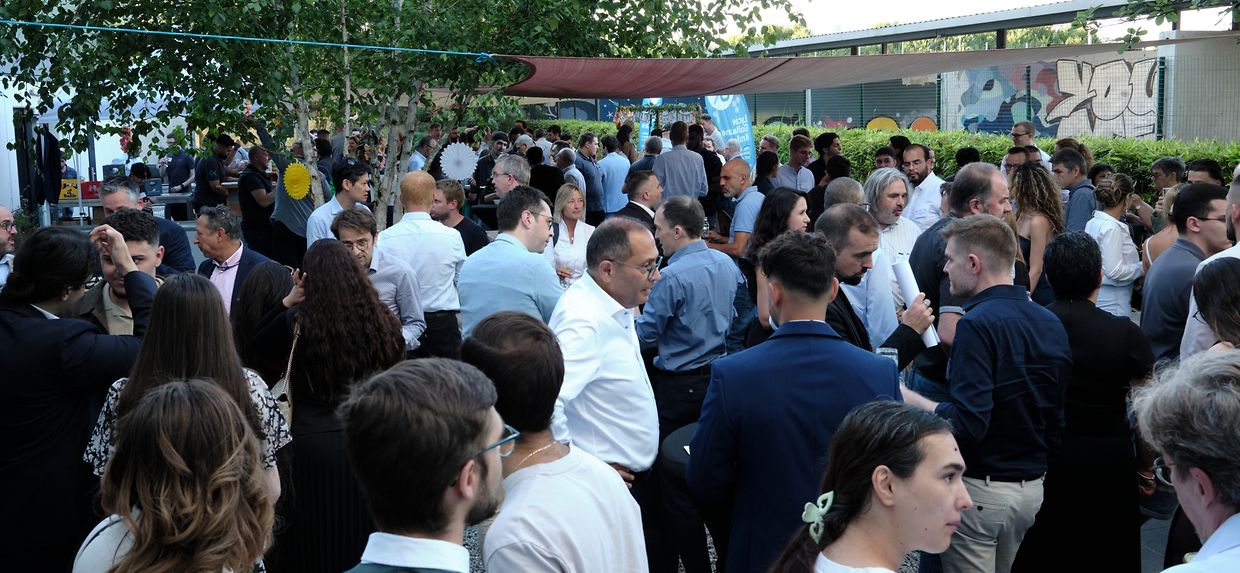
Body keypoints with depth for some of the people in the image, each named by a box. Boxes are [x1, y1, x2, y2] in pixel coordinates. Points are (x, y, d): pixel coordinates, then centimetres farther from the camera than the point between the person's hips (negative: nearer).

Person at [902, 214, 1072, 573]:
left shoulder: (979, 324, -19)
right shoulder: (1051, 323, 5)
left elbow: (967, 424, -25)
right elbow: (1056, 422, 10)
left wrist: (910, 399, -15)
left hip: (982, 488, -8)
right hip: (1033, 486, 8)